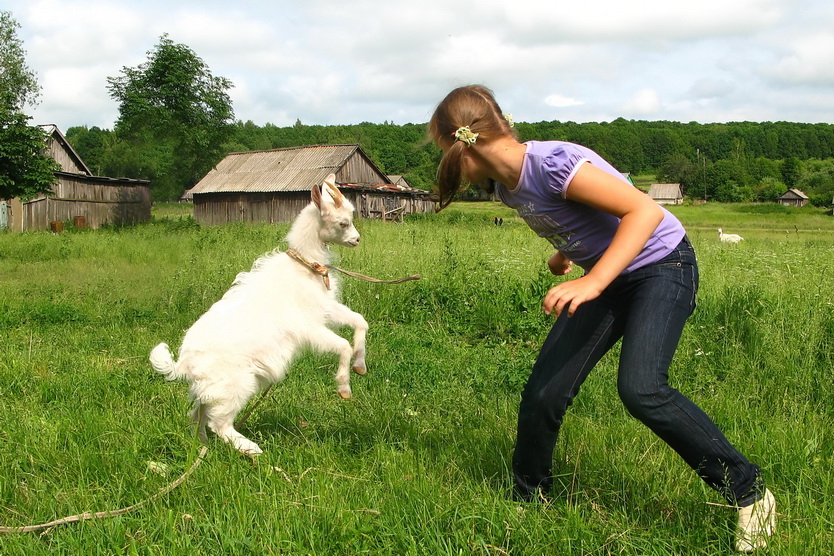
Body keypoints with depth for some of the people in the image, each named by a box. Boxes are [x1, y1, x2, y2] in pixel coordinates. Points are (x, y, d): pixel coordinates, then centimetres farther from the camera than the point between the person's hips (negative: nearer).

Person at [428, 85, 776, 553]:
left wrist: (592, 283, -39)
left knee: (640, 388, -27)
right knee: (544, 392, -1)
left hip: (662, 264, -8)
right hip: (607, 277, 8)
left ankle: (749, 493, -10)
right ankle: (528, 499, 19)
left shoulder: (549, 163, -28)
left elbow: (645, 211, -32)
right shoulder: (506, 184, -1)